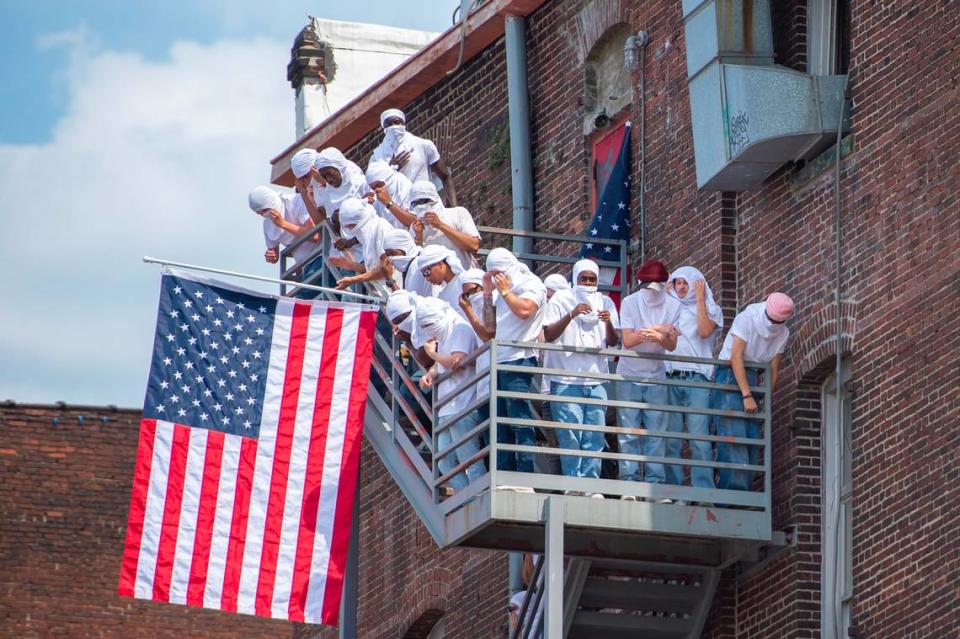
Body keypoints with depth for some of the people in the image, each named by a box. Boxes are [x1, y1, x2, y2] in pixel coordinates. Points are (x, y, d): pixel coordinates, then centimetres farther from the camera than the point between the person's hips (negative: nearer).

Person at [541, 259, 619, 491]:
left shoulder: (605, 303, 15)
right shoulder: (561, 300, 5)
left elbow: (614, 342, 11)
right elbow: (548, 335, -4)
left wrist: (609, 323, -10)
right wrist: (571, 315, -17)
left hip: (596, 379, 3)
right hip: (566, 379, -3)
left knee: (594, 436, -2)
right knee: (570, 435, -9)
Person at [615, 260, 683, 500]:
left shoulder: (672, 306, -1)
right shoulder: (630, 303, -6)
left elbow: (672, 345, -5)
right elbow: (627, 340, -13)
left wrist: (661, 338, -27)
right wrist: (657, 330, -22)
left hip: (656, 377, 2)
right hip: (629, 376, -2)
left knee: (656, 432, -1)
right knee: (629, 432, -3)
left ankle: (655, 483, -1)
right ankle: (630, 482, -2)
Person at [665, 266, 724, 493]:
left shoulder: (710, 310, 14)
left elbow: (704, 331, -6)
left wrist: (699, 298, 0)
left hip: (696, 380, -2)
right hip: (670, 379, 2)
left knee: (699, 437, -10)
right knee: (670, 438, -3)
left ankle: (703, 490, -13)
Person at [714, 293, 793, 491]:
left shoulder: (783, 334, 5)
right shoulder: (746, 319, -13)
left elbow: (773, 369, 6)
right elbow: (736, 357, -18)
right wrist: (747, 396, -23)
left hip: (753, 379, 6)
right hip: (730, 376, -6)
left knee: (753, 439, 0)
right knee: (734, 436, -15)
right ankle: (734, 488, -20)